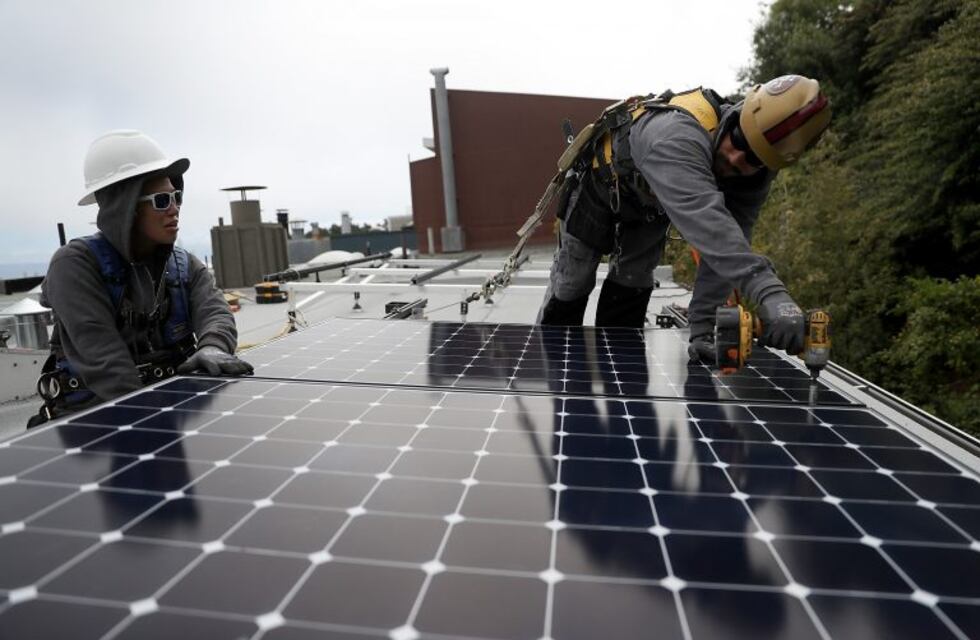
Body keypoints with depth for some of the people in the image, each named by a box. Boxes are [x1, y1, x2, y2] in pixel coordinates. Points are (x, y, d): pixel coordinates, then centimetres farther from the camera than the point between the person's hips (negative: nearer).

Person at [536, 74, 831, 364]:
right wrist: (769, 292, -74)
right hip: (599, 186, -4)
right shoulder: (678, 135, -49)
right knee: (571, 284, 8)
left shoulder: (756, 175, -27)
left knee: (631, 287, 5)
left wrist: (702, 326, -39)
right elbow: (706, 222, -63)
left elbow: (727, 247, -31)